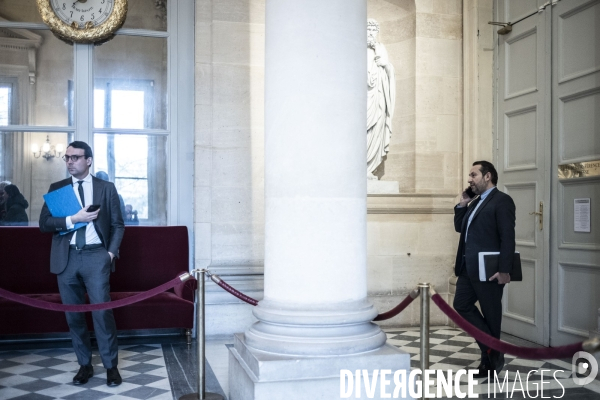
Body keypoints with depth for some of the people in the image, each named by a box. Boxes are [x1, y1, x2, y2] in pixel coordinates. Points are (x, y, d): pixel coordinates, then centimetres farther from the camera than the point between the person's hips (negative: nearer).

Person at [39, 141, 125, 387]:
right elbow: (44, 223, -1)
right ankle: (85, 365, 20)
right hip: (67, 258, 2)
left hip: (96, 256, -2)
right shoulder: (57, 188, 9)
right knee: (73, 314, 7)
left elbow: (118, 225, 6)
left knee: (102, 311, -6)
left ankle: (111, 366, 5)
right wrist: (73, 219, -14)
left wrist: (111, 252, -7)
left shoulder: (106, 188, 6)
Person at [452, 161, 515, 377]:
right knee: (462, 305, 7)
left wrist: (504, 270, -22)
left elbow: (508, 237, -16)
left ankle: (492, 357, 19)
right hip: (468, 268, 9)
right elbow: (460, 227, 23)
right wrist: (462, 205, 9)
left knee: (490, 313, 3)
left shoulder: (502, 200, -9)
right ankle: (492, 354, 15)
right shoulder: (475, 202, 17)